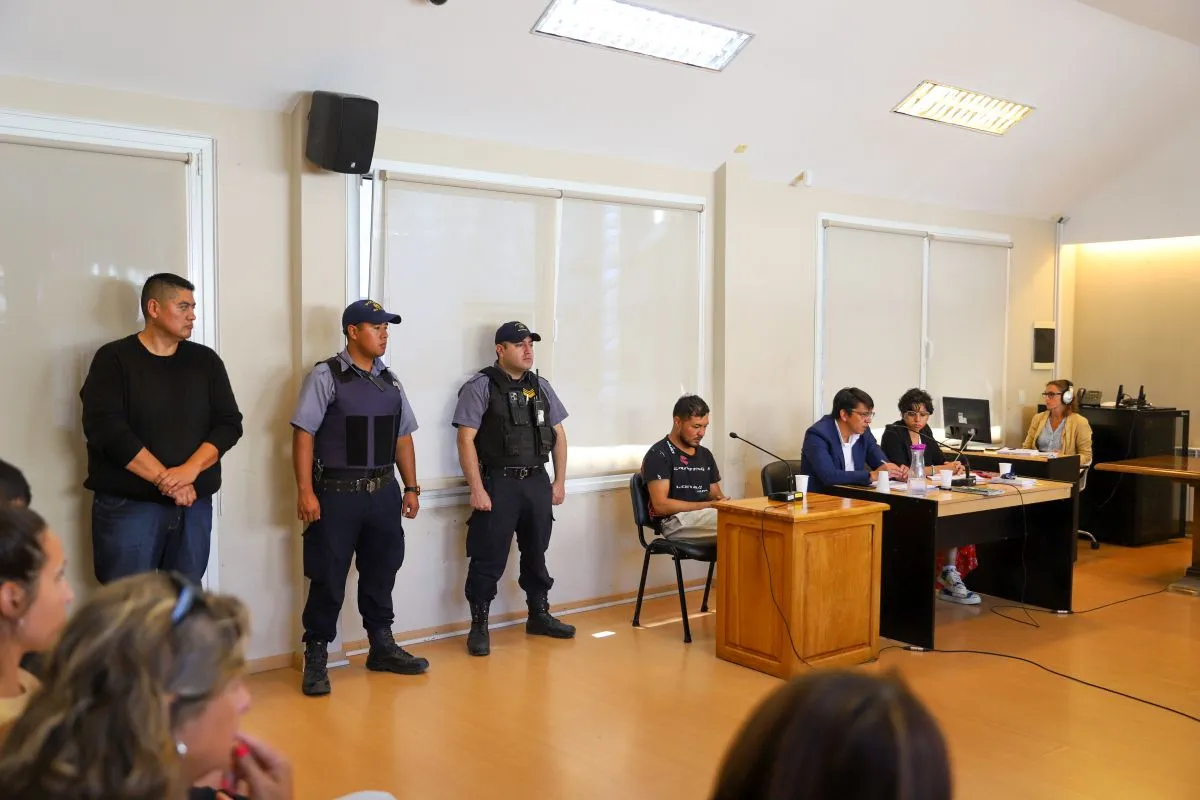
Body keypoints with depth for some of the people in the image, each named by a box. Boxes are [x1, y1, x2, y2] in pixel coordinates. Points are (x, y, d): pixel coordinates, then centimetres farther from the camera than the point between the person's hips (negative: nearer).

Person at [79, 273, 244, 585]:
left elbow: (229, 424, 2)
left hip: (194, 504, 4)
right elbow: (107, 429, -13)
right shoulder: (114, 359, -2)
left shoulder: (206, 361, 9)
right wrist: (164, 479, -18)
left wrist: (190, 470, -14)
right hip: (128, 504, -3)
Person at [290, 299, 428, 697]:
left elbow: (403, 438, 14)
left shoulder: (390, 381, 11)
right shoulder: (325, 376, -7)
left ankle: (382, 646, 30)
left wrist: (411, 488, 11)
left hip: (384, 493, 6)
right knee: (328, 579, 3)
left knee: (380, 574, 16)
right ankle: (316, 658, 15)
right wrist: (306, 492, -15)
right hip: (336, 493, -6)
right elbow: (303, 434, -11)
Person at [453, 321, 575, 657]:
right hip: (498, 483, -5)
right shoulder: (480, 387, -7)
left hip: (537, 481, 6)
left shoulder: (541, 387, 11)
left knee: (536, 553, 16)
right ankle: (479, 626, 12)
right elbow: (466, 440, -12)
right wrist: (477, 489, -16)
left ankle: (539, 615, 30)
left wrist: (559, 481, 10)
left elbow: (558, 435, 16)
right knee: (489, 558, 0)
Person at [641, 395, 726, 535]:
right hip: (676, 521, -7)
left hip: (706, 519, 7)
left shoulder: (705, 454, 21)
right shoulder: (659, 455, -2)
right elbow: (661, 505, -11)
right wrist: (707, 505, -14)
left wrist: (722, 501, -4)